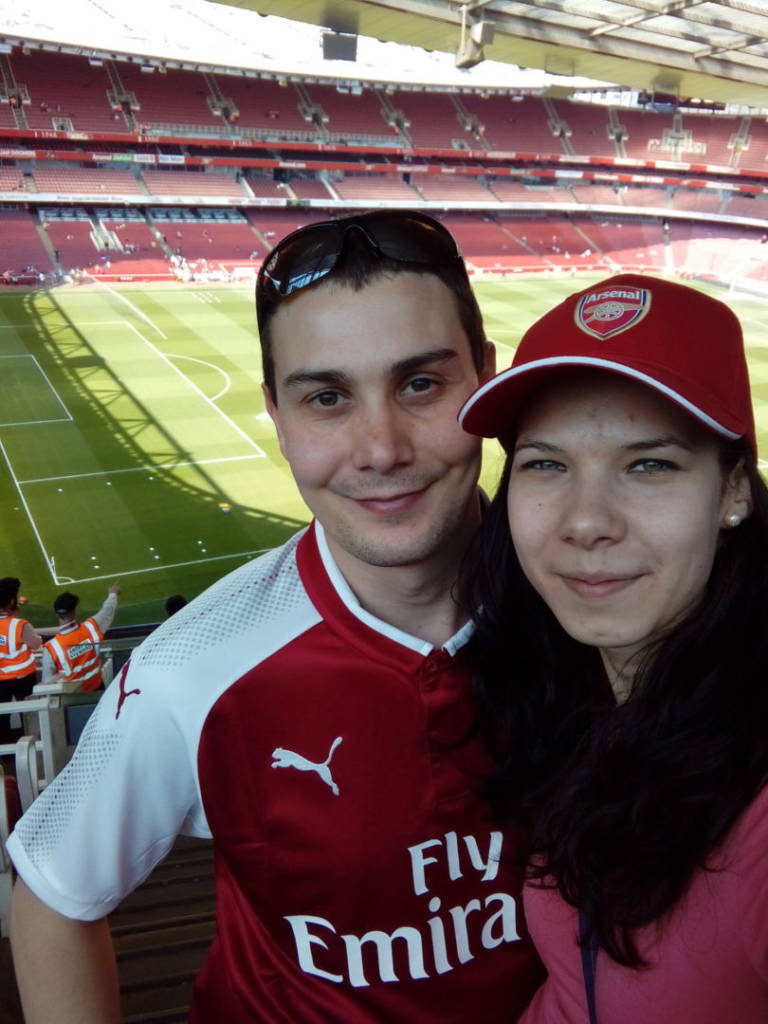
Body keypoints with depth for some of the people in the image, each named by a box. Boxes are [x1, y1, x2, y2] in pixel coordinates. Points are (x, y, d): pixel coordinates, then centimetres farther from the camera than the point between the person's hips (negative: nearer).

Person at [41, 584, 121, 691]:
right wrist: (113, 594, 24)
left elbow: (47, 681, -17)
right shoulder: (91, 627, -18)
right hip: (96, 688, 2)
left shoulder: (51, 648, -25)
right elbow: (108, 611, 4)